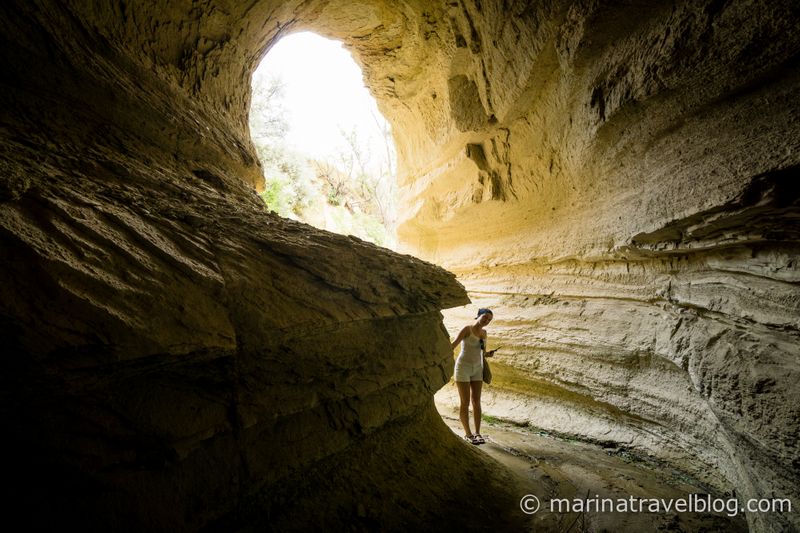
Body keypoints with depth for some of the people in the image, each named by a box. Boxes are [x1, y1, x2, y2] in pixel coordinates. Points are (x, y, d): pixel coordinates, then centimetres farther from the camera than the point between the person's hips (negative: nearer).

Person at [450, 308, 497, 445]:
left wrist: (488, 354, -7)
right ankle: (468, 433, 11)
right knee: (465, 402, -1)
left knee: (476, 401, 5)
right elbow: (453, 345, -18)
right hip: (463, 368, -6)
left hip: (476, 369, 6)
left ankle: (477, 433, 15)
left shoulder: (483, 332, 9)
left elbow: (483, 353, 15)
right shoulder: (467, 329, -11)